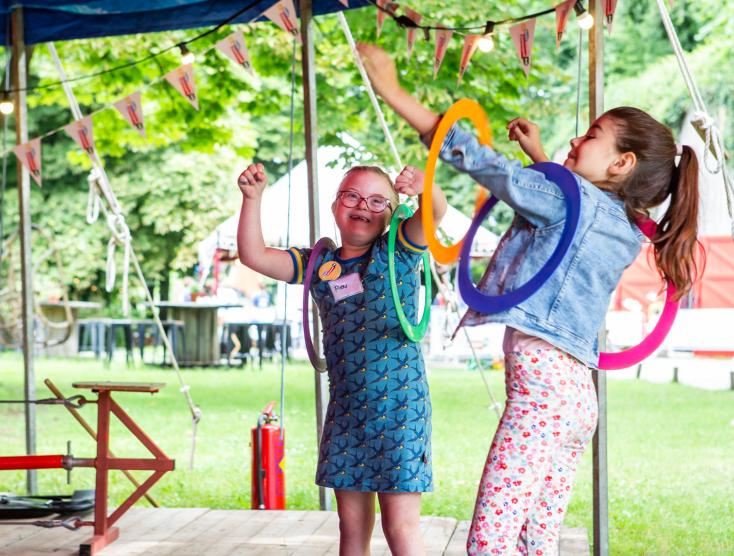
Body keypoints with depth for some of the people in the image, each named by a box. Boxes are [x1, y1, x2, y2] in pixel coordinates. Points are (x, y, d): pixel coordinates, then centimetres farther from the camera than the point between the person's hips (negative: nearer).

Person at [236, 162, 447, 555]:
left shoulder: (397, 253, -2)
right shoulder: (318, 264, 10)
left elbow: (435, 212, -18)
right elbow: (253, 255, 7)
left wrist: (424, 188, -40)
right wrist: (252, 198, -4)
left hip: (398, 407, -5)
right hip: (345, 410, 5)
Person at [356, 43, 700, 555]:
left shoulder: (570, 199, -6)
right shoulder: (623, 230, 18)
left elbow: (482, 161, -8)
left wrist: (394, 92, -5)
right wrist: (538, 154, 41)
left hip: (544, 384, -10)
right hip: (575, 394, 10)